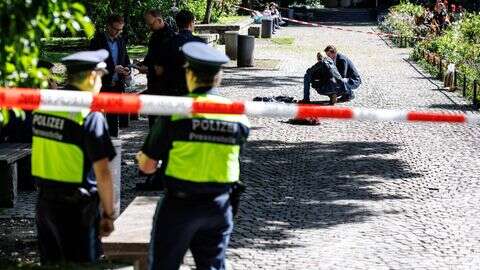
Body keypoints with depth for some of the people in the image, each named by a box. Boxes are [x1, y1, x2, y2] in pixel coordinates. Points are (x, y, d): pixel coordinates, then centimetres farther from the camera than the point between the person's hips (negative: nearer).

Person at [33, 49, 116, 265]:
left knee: (51, 263, 17)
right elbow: (102, 173, -16)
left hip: (44, 202, 7)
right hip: (74, 207, -6)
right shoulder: (90, 116, -17)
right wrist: (108, 214, -8)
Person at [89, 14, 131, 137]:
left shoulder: (121, 41, 12)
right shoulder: (97, 41, -6)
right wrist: (113, 69, -18)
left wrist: (127, 69, -2)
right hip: (102, 85, -5)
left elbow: (126, 59, 21)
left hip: (117, 84, 6)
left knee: (114, 116, 9)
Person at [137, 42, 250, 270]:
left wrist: (142, 157, 15)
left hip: (179, 204, -3)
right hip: (220, 205, 4)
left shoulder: (175, 110, -12)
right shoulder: (238, 114, -2)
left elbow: (147, 165, -8)